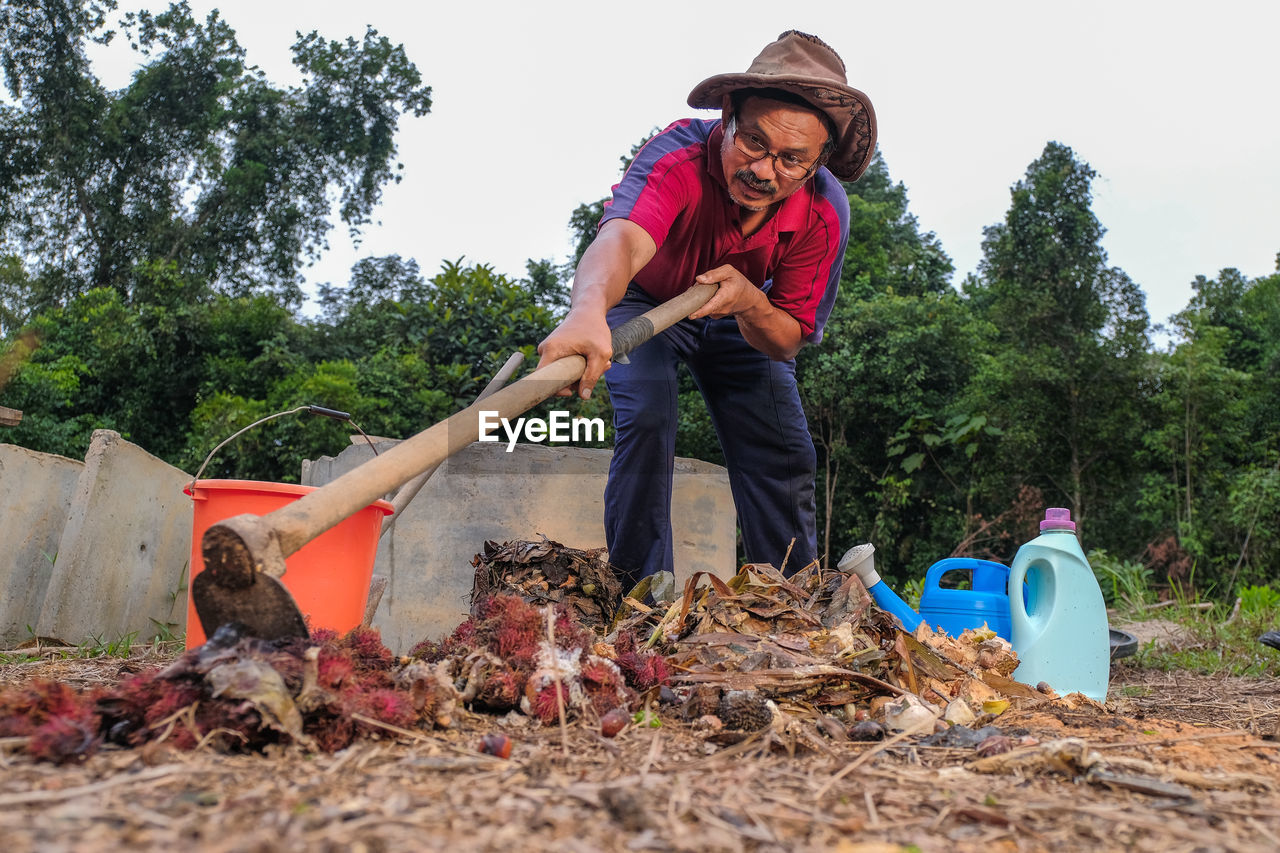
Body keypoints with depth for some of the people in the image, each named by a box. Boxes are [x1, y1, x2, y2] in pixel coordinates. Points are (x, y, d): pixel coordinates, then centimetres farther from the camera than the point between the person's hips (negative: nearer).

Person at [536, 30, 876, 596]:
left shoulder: (825, 211, -27)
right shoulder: (678, 156, -38)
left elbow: (788, 341, -19)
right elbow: (622, 239, -59)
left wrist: (750, 303, -42)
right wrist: (589, 310, -81)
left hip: (742, 318, 3)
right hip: (644, 300, -3)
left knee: (783, 451, -3)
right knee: (646, 418, -27)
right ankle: (642, 587, -12)